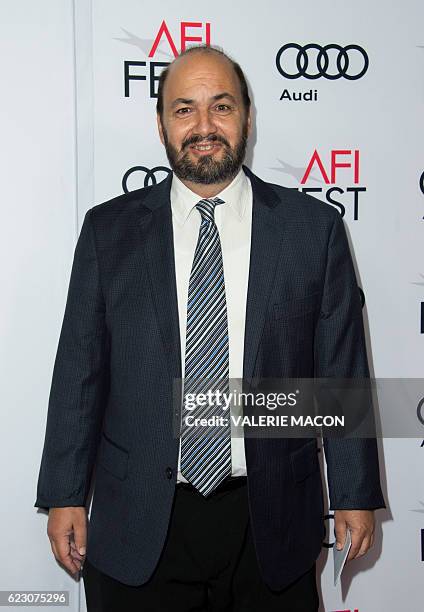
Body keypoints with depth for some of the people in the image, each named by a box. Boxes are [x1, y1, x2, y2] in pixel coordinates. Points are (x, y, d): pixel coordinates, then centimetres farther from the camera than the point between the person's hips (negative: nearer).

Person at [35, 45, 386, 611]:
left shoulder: (314, 227, -1)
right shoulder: (109, 230, 1)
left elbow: (342, 369, 1)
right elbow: (79, 370, 3)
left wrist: (356, 495, 3)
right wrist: (65, 496, 2)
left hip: (272, 522, 0)